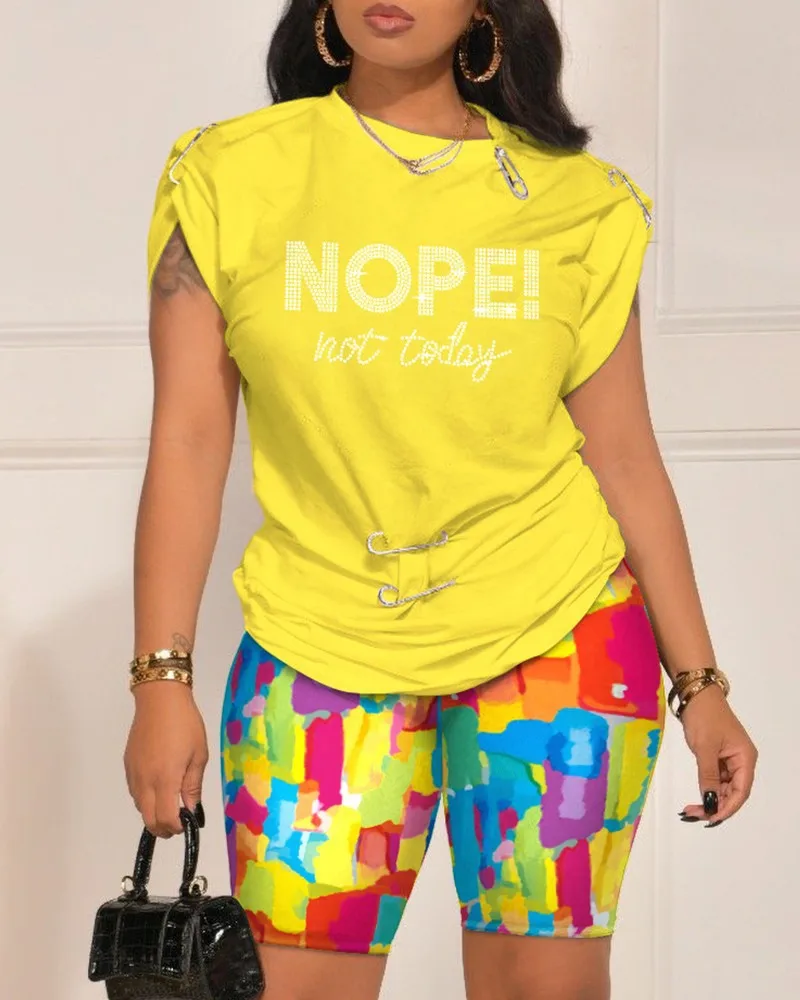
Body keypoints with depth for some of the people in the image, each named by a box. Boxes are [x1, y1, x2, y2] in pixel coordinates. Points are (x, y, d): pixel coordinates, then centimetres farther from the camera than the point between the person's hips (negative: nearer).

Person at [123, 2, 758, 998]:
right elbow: (189, 441, -2)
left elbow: (623, 455, 5)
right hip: (319, 641, 0)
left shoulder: (577, 205, 1)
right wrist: (163, 681, -6)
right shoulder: (228, 178, -1)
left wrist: (698, 682, 4)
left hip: (555, 631, 1)